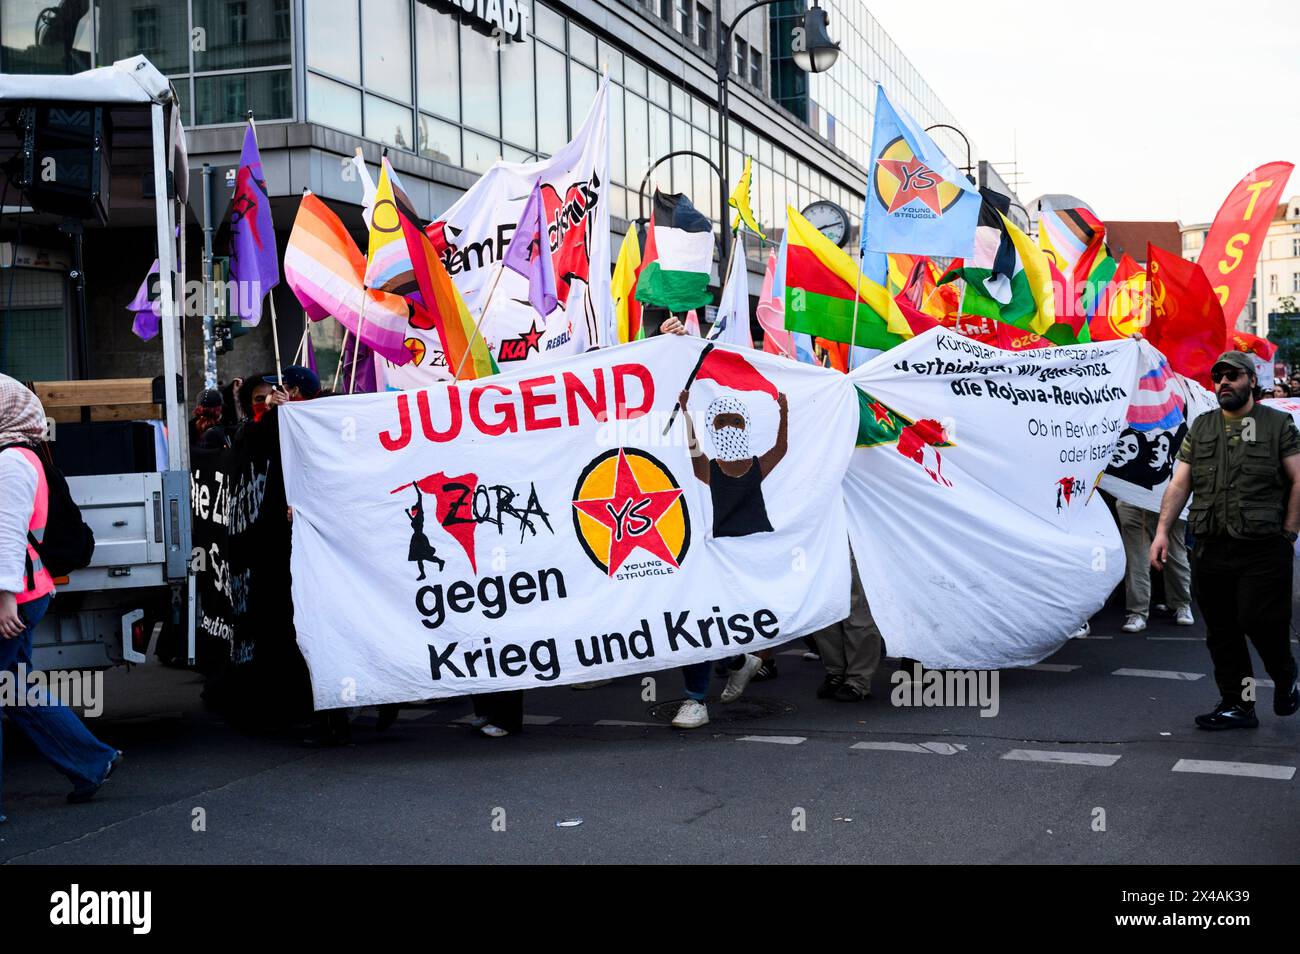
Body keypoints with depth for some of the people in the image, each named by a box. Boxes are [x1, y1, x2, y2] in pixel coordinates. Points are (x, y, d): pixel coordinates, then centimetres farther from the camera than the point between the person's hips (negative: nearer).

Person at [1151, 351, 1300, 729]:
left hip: (1263, 549, -4)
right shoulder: (1200, 428, 15)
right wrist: (1163, 531, 0)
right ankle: (1237, 704, 15)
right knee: (1221, 631, 6)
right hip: (1210, 549, 4)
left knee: (1259, 621, -8)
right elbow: (1179, 484, 10)